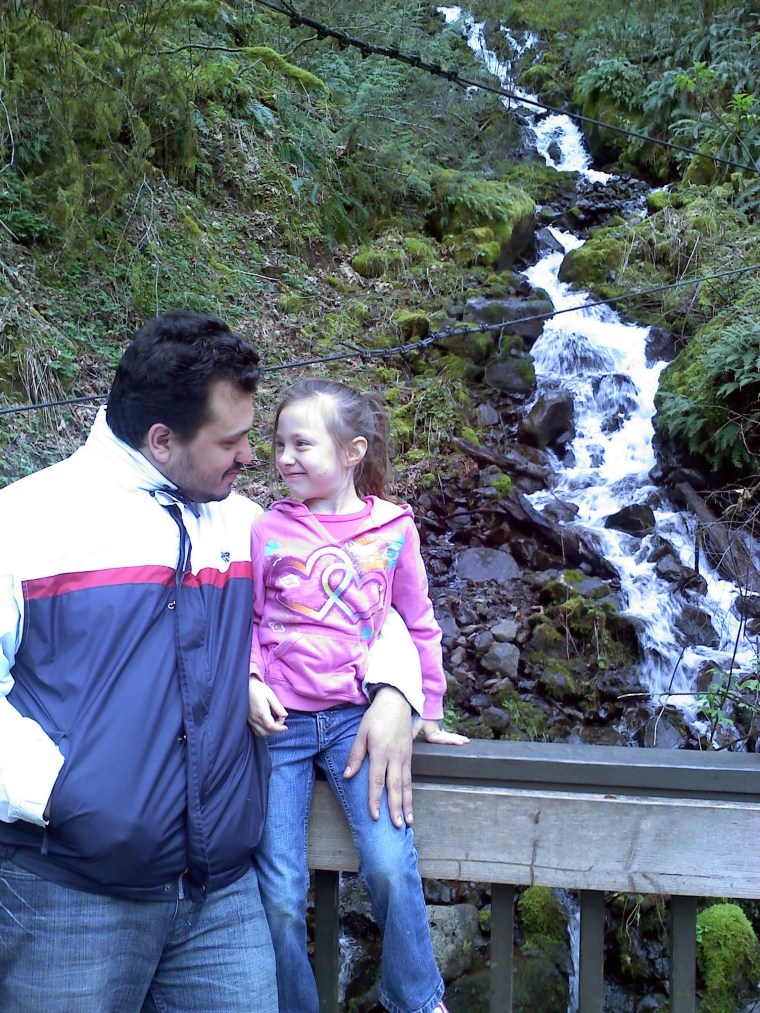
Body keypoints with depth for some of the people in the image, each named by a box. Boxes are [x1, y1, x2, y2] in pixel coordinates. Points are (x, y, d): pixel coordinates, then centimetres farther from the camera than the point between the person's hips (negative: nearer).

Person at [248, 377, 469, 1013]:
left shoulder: (393, 529, 2)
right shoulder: (268, 531, 0)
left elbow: (418, 625, 12)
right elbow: (243, 620, 8)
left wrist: (428, 711, 15)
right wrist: (251, 681, -9)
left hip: (357, 717, 0)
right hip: (279, 721, 0)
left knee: (391, 865, -15)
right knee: (280, 895, -3)